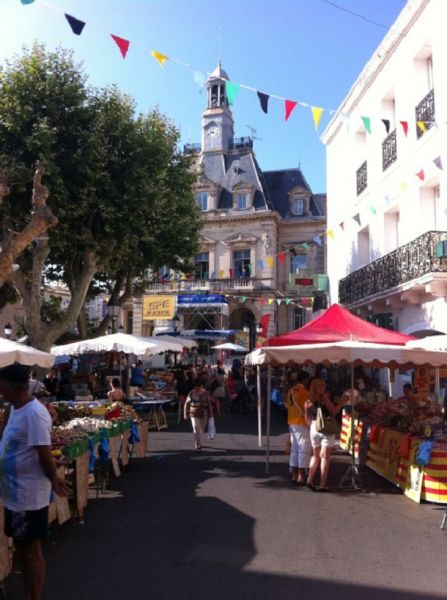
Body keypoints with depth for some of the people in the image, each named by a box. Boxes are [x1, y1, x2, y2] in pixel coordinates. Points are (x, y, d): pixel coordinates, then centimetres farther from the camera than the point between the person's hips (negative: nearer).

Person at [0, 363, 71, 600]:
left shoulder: (34, 414, -25)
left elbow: (45, 456, -22)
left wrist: (54, 481, -8)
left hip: (28, 496, -9)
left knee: (31, 550, 6)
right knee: (21, 547, 20)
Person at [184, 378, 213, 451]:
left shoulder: (205, 393, -2)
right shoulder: (192, 393, -6)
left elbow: (209, 404, 4)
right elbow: (187, 404, 0)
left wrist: (209, 414, 4)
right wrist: (186, 414, 1)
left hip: (203, 414, 2)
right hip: (194, 414, -2)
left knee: (201, 429, 15)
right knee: (196, 429, -11)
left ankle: (198, 442, 36)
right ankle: (198, 445, -6)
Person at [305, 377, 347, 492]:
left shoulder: (308, 401, 5)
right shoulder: (324, 398, -10)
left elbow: (307, 418, 9)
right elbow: (334, 411, -10)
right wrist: (342, 402, 1)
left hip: (314, 428, 5)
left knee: (315, 455, 19)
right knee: (325, 457, 2)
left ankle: (310, 480, 10)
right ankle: (323, 485, 3)